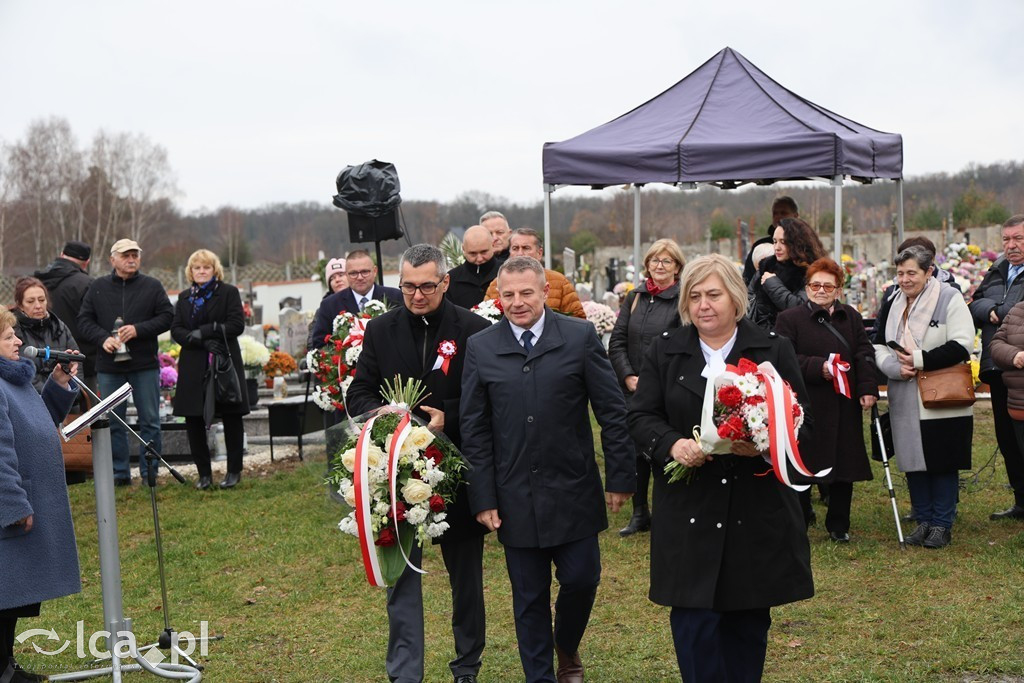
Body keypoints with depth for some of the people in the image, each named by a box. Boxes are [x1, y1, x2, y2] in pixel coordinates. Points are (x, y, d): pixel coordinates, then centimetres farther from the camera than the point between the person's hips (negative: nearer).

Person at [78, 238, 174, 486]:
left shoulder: (152, 286, 3)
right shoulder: (98, 287, 6)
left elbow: (167, 317, -2)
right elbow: (84, 321, 5)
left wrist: (138, 330, -14)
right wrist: (103, 338, -13)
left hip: (145, 365, -1)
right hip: (109, 366, 1)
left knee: (150, 420, 3)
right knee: (113, 422, 6)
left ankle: (150, 473, 11)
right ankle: (120, 473, 16)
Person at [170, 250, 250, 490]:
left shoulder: (229, 292, 3)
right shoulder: (184, 298, 14)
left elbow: (237, 325, -8)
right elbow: (176, 330, 4)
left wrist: (204, 331, -15)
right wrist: (204, 342, -13)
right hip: (193, 368, 4)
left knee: (231, 417, 2)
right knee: (193, 420, 1)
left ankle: (234, 471, 13)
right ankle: (204, 473, 11)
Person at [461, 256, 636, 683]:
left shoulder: (580, 337, -3)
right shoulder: (480, 348, 1)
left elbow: (612, 411, -1)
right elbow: (474, 429, 2)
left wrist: (620, 476, -3)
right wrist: (482, 497, -1)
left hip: (574, 491, 0)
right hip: (515, 498, 1)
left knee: (581, 580, 5)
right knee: (529, 597, 8)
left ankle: (567, 649, 36)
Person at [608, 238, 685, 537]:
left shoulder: (683, 300, -5)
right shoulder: (634, 297, 10)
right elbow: (617, 342, 8)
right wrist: (629, 377, -4)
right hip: (632, 389, 5)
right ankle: (640, 513, 19)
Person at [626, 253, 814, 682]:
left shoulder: (774, 350, 3)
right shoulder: (665, 351, 6)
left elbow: (800, 421, 2)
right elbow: (641, 416, 5)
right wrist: (672, 444, -16)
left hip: (758, 511, 0)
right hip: (688, 513, 0)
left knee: (749, 622, 11)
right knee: (693, 621, -3)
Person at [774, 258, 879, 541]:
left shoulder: (851, 317, 13)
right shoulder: (789, 318, 0)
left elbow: (865, 353, 9)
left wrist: (868, 388, -4)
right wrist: (818, 368, -18)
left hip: (845, 404, 4)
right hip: (806, 404, -4)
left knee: (845, 464, 7)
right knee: (803, 465, 1)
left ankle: (839, 525, 20)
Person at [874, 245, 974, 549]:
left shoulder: (949, 299, -7)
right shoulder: (894, 304, 11)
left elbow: (961, 345, -16)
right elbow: (880, 348, 9)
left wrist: (920, 359, -19)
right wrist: (896, 366, -12)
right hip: (906, 401, 5)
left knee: (942, 463, 3)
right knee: (913, 461, 8)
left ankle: (942, 524, 14)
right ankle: (923, 520, 21)